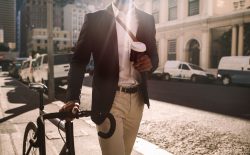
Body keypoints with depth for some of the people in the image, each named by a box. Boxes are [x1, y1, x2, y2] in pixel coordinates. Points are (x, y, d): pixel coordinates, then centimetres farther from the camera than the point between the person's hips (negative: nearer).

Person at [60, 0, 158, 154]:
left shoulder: (147, 20, 7)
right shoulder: (95, 19, -4)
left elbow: (154, 56, 15)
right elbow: (79, 60, -5)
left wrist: (150, 63, -11)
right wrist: (73, 98, -18)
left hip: (137, 99, 4)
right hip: (108, 100, -4)